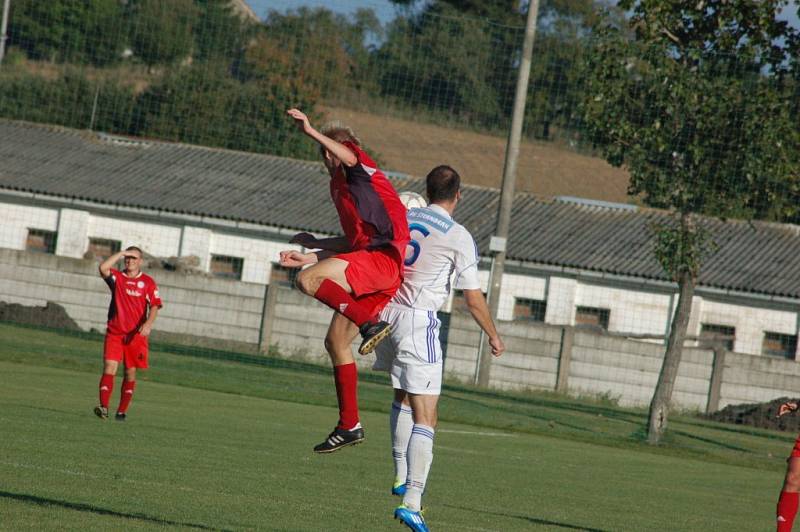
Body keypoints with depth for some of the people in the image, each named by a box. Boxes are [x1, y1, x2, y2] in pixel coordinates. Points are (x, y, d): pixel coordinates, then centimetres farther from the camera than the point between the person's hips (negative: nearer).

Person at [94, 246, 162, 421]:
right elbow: (103, 268, -14)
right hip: (114, 333, 0)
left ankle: (122, 411, 13)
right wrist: (121, 253, -11)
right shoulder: (117, 277, 5)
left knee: (130, 373, 5)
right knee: (109, 368, -14)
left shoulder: (147, 282, 3)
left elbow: (154, 305, -3)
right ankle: (103, 407, -23)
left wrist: (148, 323, -20)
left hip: (136, 334, 0)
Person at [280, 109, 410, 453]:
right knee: (335, 341, 10)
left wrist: (312, 132, -29)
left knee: (308, 280, -26)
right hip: (369, 260, 10)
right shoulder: (339, 186, 29)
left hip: (385, 256, -10)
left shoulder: (360, 168, 5)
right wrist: (312, 252, 31)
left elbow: (349, 156, -22)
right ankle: (349, 425, 14)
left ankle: (370, 323, -29)